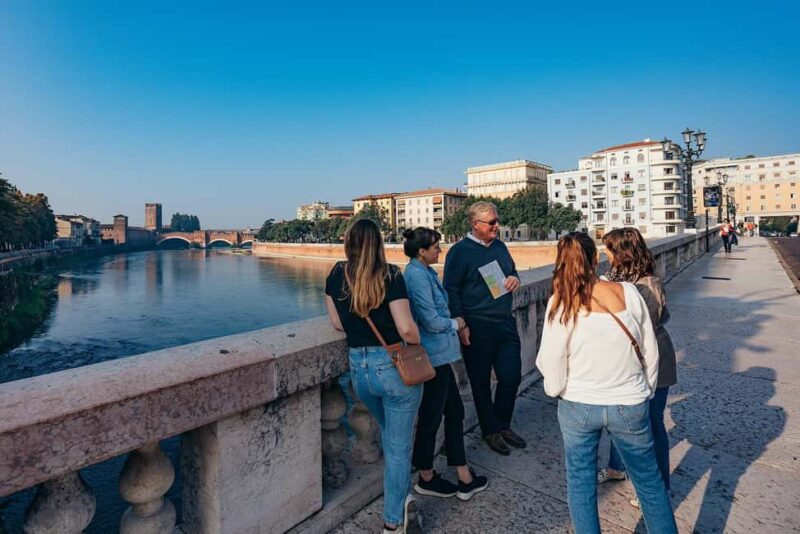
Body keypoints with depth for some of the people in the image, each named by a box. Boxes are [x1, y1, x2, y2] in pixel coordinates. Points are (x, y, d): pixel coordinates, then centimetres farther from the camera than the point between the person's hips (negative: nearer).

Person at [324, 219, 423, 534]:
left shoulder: (336, 276, -1)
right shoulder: (389, 276, -15)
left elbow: (337, 323, 5)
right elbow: (407, 329, -19)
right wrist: (418, 346, 1)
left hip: (358, 368, 5)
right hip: (394, 366, -5)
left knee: (389, 434, 30)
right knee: (399, 446, 13)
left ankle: (402, 498, 42)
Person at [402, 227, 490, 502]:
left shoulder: (425, 272, 9)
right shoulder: (417, 276, -21)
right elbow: (431, 321, -21)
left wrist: (454, 322, 3)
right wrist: (456, 324, -4)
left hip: (438, 355, 10)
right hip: (433, 356, -10)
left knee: (454, 411, 17)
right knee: (431, 416, 8)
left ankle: (464, 478, 31)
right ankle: (426, 479, 30)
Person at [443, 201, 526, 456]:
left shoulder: (500, 246, 10)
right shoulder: (459, 251, -10)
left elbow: (512, 271, 24)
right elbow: (451, 290, -11)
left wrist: (515, 278, 0)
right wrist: (460, 324, -16)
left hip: (506, 323, 6)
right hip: (477, 329, -6)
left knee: (512, 376, 11)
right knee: (481, 382, 9)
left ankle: (503, 424, 34)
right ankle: (490, 430, 29)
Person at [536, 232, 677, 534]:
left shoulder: (560, 303, -16)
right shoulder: (628, 292, -10)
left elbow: (551, 363, -11)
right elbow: (651, 353, -1)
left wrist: (555, 389, 11)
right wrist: (646, 393, 15)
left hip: (578, 406, -1)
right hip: (629, 405, 2)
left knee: (580, 483, 19)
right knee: (650, 483, 24)